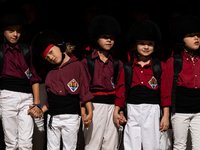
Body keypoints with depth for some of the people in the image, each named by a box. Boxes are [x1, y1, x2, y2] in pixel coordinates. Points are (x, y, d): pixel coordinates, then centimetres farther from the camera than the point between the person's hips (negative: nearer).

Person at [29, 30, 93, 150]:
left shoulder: (77, 66, 1)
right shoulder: (51, 74, 14)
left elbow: (85, 91, -3)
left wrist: (90, 113, -12)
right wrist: (40, 111, 6)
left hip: (71, 118, -4)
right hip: (52, 118, 4)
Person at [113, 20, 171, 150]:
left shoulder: (160, 67, 4)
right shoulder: (128, 68, 6)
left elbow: (165, 93, 3)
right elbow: (121, 91, 9)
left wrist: (166, 116, 0)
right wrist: (116, 112, 6)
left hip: (152, 111, -1)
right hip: (133, 111, 1)